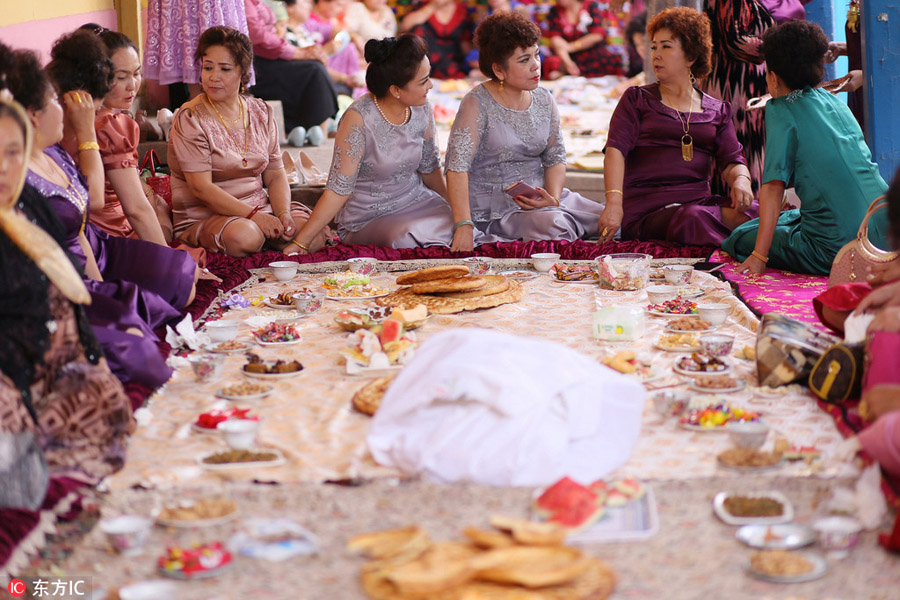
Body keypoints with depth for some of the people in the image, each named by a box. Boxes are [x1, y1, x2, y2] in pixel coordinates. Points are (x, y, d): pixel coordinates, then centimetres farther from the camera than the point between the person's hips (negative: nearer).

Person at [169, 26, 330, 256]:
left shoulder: (262, 113, 10)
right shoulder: (190, 119, -8)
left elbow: (276, 176, 9)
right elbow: (201, 187, -16)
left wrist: (283, 214, -12)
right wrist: (254, 216, -25)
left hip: (260, 209, 5)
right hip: (204, 217, -5)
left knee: (317, 232, -20)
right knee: (244, 235, -38)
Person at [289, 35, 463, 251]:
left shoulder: (421, 108, -3)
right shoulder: (359, 119, -21)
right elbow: (339, 188, -19)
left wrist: (455, 206, 18)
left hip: (417, 200, 6)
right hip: (369, 220, -6)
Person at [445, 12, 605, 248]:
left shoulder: (544, 100, 8)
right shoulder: (478, 104, -13)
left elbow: (555, 158, 11)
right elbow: (457, 166, -22)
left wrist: (553, 199, -10)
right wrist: (464, 226, -32)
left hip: (541, 196, 8)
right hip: (494, 208, -7)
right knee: (556, 226, -33)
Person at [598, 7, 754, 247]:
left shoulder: (717, 110, 20)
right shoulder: (637, 100, 13)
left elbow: (732, 159, 12)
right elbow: (615, 150, -3)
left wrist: (740, 180, -15)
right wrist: (614, 202, -21)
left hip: (700, 201, 2)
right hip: (648, 207, -2)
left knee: (752, 212, -30)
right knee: (693, 219, -37)